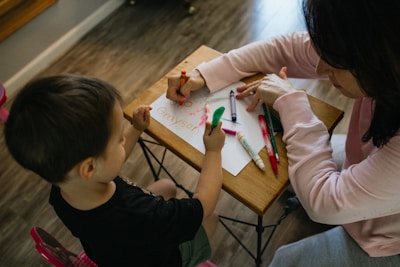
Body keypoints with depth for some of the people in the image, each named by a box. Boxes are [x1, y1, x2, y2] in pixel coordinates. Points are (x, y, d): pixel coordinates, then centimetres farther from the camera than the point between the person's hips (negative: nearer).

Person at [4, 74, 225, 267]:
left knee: (167, 186, 21)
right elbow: (204, 206, -31)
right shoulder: (141, 218, -49)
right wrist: (213, 151, -19)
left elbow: (109, 163, -4)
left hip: (113, 248, 5)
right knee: (210, 222, 21)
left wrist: (136, 129, -2)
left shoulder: (61, 189, -28)